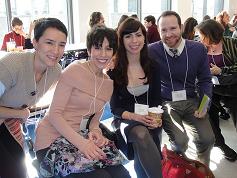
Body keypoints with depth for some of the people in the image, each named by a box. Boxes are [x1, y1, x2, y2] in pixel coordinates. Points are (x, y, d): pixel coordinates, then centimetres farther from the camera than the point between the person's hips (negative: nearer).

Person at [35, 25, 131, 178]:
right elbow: (54, 114, -13)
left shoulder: (109, 84, 10)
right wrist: (81, 142, -24)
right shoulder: (75, 70, -10)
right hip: (52, 140, -6)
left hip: (79, 137, 6)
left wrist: (95, 131, -7)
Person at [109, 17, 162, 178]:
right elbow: (115, 107, -4)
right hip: (125, 120, -2)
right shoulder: (113, 69, -7)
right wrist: (135, 117, -21)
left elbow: (157, 100, 9)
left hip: (149, 121, 2)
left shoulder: (153, 66, 4)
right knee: (141, 134, -35)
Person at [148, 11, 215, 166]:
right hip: (165, 102, -2)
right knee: (180, 141, -21)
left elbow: (205, 80, 6)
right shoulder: (151, 51, -12)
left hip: (191, 100, 3)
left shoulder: (199, 49, -4)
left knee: (207, 139, -11)